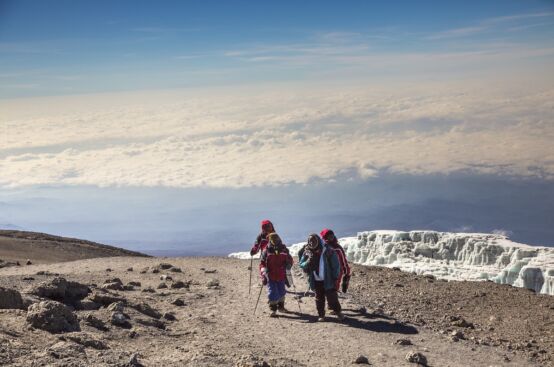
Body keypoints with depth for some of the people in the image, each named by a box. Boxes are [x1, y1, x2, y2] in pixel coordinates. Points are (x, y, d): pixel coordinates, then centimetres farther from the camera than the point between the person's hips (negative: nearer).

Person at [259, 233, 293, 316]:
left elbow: (290, 260, 12)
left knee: (281, 292, 17)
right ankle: (273, 310, 6)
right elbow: (262, 263, -3)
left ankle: (280, 307, 37)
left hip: (281, 276, 3)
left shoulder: (284, 250, 2)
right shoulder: (266, 251, -6)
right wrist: (264, 270, -18)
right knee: (272, 292, -5)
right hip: (270, 276, -3)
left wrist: (288, 264, -9)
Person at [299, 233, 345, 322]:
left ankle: (338, 312, 17)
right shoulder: (307, 252, 0)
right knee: (319, 299, 10)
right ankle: (321, 315, 21)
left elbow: (335, 264, -6)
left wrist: (335, 277, -8)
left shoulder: (327, 250, -10)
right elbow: (301, 265, 2)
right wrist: (308, 262, -19)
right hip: (316, 281, 3)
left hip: (328, 280, -3)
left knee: (332, 298, 0)